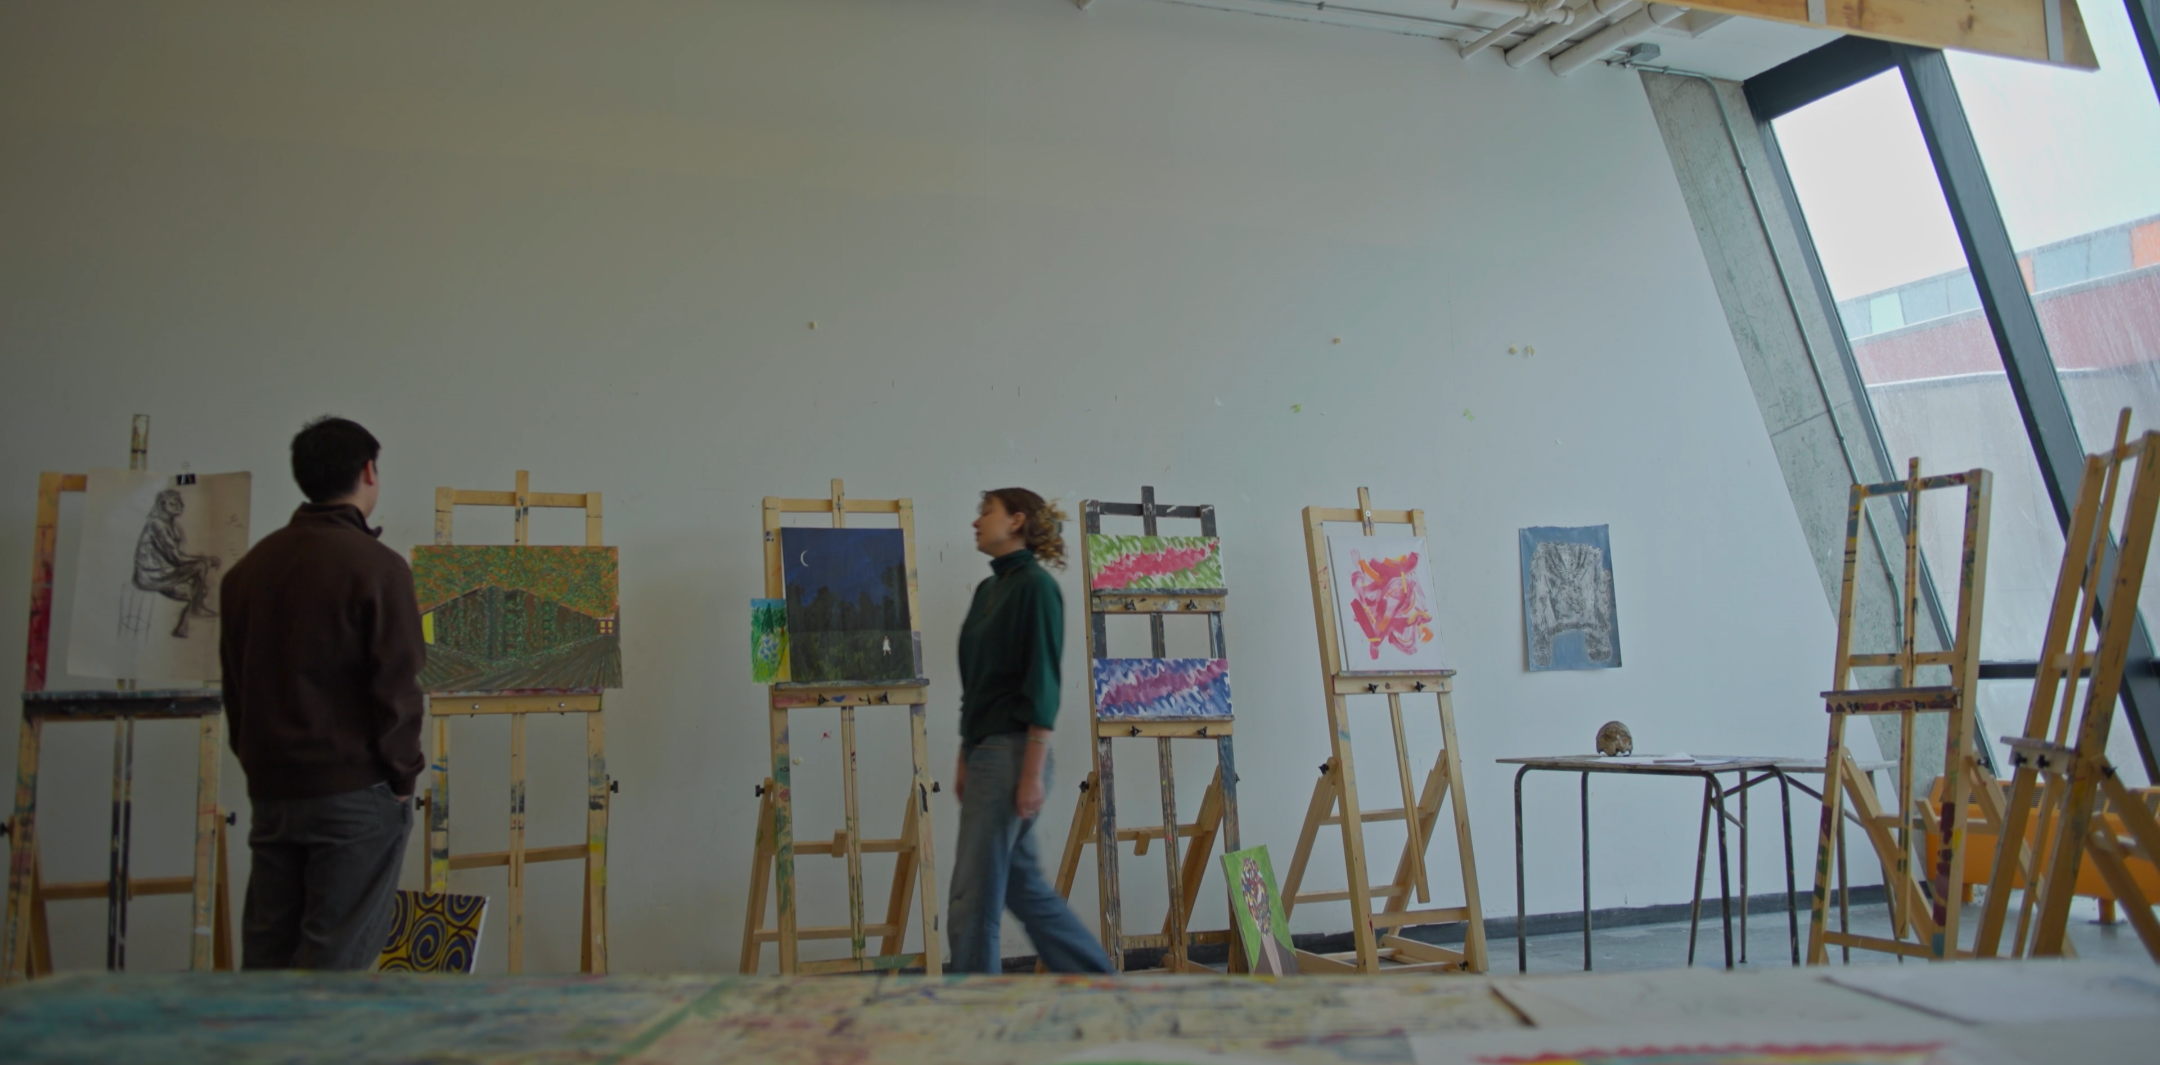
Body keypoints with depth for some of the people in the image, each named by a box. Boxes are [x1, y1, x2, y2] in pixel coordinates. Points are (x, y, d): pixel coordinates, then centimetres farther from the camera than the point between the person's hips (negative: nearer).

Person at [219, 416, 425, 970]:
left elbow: (235, 681, 15)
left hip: (270, 786, 7)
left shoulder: (248, 568, 10)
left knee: (266, 948, 14)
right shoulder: (376, 566, -12)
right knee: (336, 955, -1)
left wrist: (258, 762, 19)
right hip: (355, 789, -7)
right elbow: (395, 688, -14)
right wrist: (402, 777, -4)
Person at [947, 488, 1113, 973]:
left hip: (1013, 752, -9)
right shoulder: (988, 589, 15)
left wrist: (1034, 773, -19)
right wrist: (964, 759, 18)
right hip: (985, 751, 9)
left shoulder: (1036, 586, -11)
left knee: (974, 896, -4)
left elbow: (1043, 685, -16)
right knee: (1022, 886, 14)